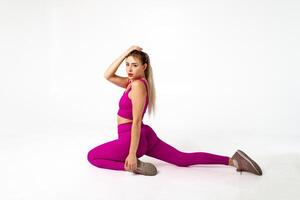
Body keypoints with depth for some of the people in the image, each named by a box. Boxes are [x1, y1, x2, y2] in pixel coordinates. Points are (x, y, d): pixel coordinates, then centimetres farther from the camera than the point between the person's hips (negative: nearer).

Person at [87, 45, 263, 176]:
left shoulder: (138, 85, -19)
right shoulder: (134, 82, 7)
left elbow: (136, 122, -22)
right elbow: (108, 76, 10)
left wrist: (132, 154, -21)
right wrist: (125, 53, 2)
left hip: (131, 139, -9)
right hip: (145, 136, 9)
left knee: (92, 156, 8)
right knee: (183, 159, 9)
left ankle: (132, 166, -10)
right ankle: (232, 160, 1)